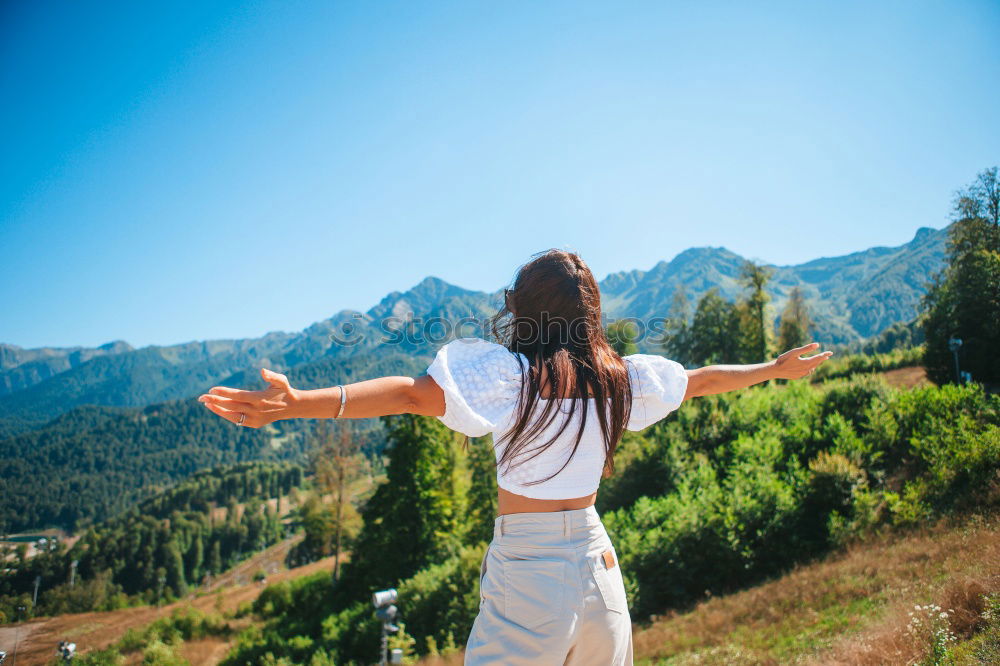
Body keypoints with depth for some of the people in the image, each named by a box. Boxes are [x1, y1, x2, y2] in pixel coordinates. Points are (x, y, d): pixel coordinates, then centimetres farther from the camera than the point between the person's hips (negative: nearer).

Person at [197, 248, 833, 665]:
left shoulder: (510, 374, -14)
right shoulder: (619, 377, 1)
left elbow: (412, 393, -26)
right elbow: (698, 379, 15)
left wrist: (299, 402, -33)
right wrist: (777, 367, 32)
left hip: (526, 571, -5)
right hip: (597, 557, 5)